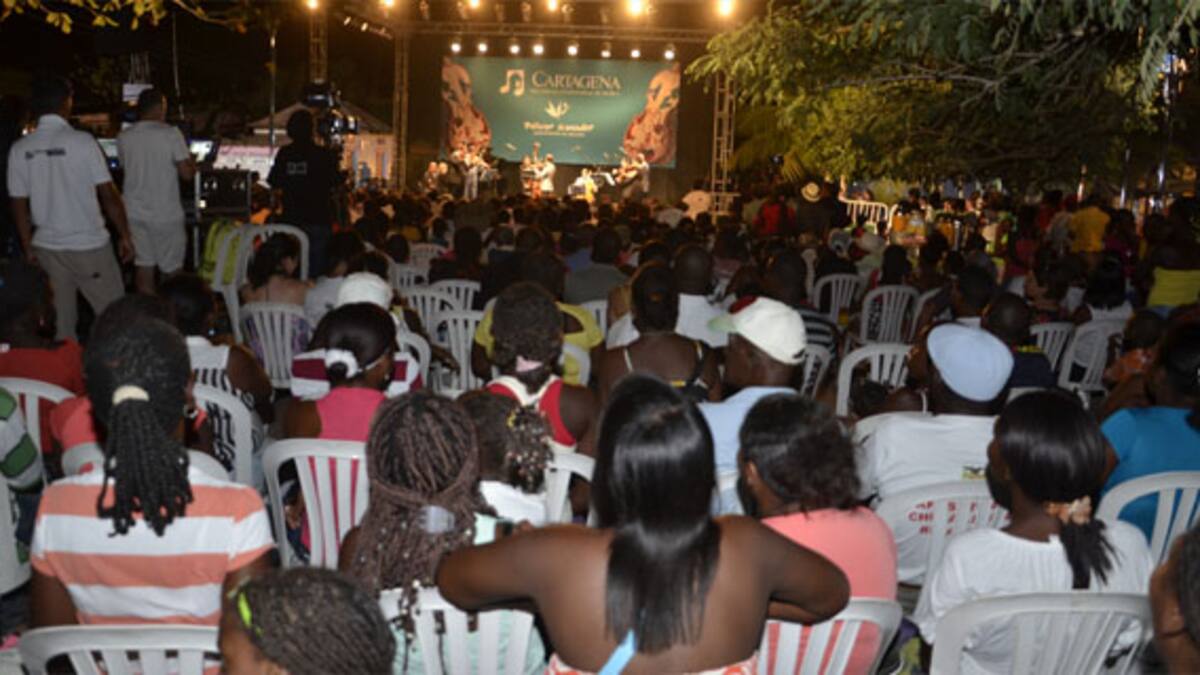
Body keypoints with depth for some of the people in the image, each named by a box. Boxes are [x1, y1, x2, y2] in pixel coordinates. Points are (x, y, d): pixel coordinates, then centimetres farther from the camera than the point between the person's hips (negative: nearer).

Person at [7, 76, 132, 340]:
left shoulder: (20, 149, 0)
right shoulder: (82, 141, -13)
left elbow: (19, 206, 4)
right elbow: (108, 195, -12)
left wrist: (28, 248, 15)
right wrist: (125, 235, -2)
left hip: (46, 246, 5)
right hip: (89, 244, -5)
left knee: (59, 323, 14)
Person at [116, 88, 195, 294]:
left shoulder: (124, 137, 3)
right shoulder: (171, 134, -11)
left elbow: (126, 168, 14)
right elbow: (186, 174, -12)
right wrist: (192, 162, 8)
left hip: (135, 213, 5)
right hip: (166, 213, -4)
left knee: (144, 266, 10)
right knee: (173, 269, 5)